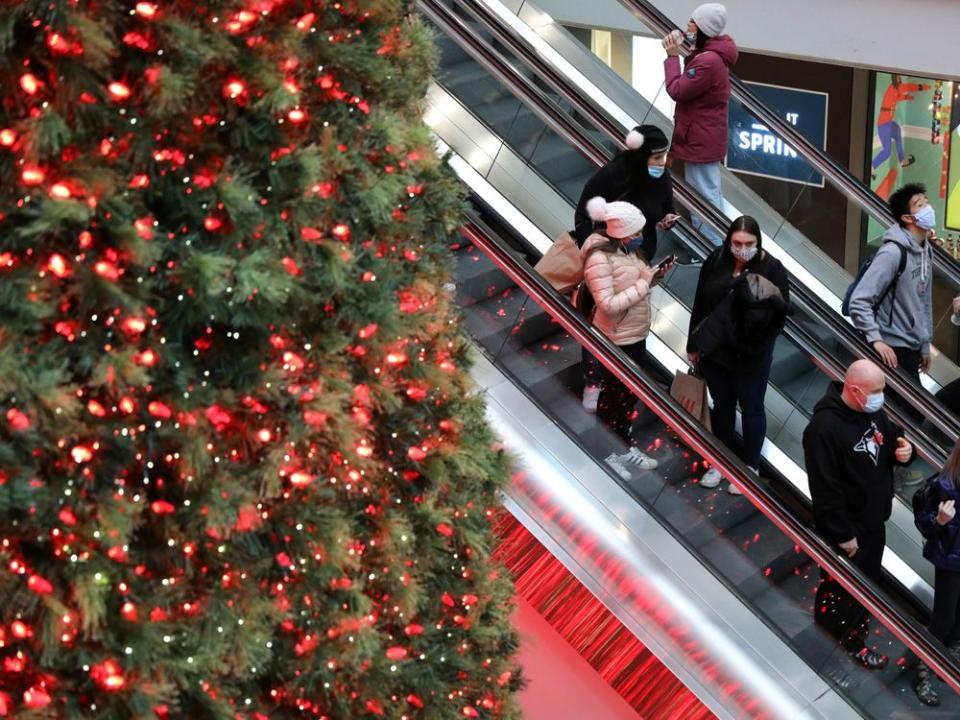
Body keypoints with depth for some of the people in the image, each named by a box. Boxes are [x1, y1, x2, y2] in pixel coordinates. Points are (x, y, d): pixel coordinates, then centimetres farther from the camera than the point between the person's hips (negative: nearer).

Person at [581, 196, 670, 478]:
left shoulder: (623, 248, 0)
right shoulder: (599, 258, -27)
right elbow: (608, 304, -30)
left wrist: (654, 274, -8)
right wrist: (645, 284, -26)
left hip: (635, 334, 9)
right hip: (616, 339, -9)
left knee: (629, 393, 21)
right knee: (614, 394, 8)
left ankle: (624, 446, 37)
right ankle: (605, 454, 25)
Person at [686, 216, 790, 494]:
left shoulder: (771, 268, -17)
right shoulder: (716, 261, -8)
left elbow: (783, 309, -12)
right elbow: (700, 304, 1)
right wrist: (694, 345, 5)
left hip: (751, 356, -3)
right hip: (715, 351, 3)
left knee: (751, 409, 13)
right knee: (722, 405, 20)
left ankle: (750, 467, 30)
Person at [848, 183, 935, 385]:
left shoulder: (926, 250, 7)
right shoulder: (893, 252, -20)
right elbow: (859, 302, -23)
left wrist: (925, 344, 17)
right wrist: (876, 340, -27)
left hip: (912, 348, 8)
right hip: (891, 349, -8)